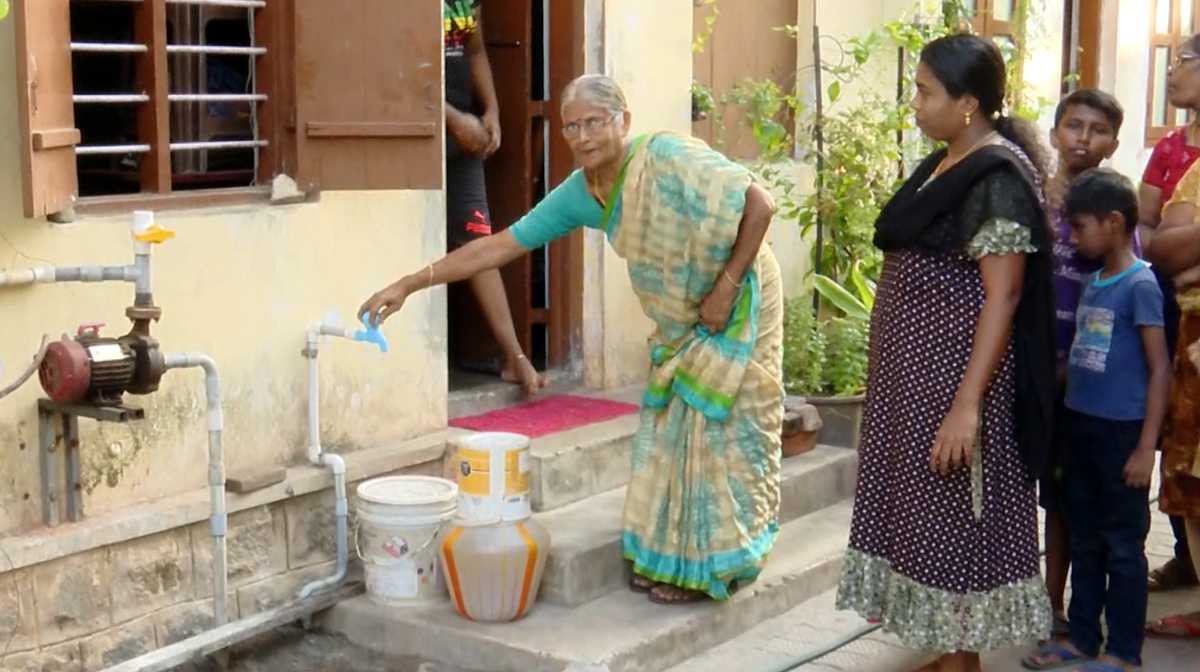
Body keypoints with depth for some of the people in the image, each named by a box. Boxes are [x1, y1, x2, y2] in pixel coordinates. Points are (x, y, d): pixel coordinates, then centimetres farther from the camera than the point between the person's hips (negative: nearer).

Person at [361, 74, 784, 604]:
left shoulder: (669, 158, -26)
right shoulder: (579, 195, -8)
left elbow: (759, 204, -27)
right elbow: (499, 246, -6)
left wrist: (726, 287, -25)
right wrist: (408, 284, -10)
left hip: (734, 308, -6)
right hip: (679, 323, 7)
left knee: (719, 431, -2)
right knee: (669, 431, 11)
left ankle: (709, 565, 10)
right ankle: (669, 555, 24)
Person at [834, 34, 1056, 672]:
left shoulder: (998, 179, -17)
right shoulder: (942, 165, 11)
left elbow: (1003, 296, -21)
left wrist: (967, 404, -25)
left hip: (954, 376, -9)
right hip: (916, 372, 9)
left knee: (954, 517, 0)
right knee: (926, 512, 14)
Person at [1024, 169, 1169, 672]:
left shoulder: (1140, 285, -12)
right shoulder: (1092, 283, 10)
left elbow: (1159, 368, -13)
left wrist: (1146, 447, -16)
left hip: (1121, 431, -7)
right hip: (1080, 427, 8)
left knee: (1123, 545, 4)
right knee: (1084, 540, 16)